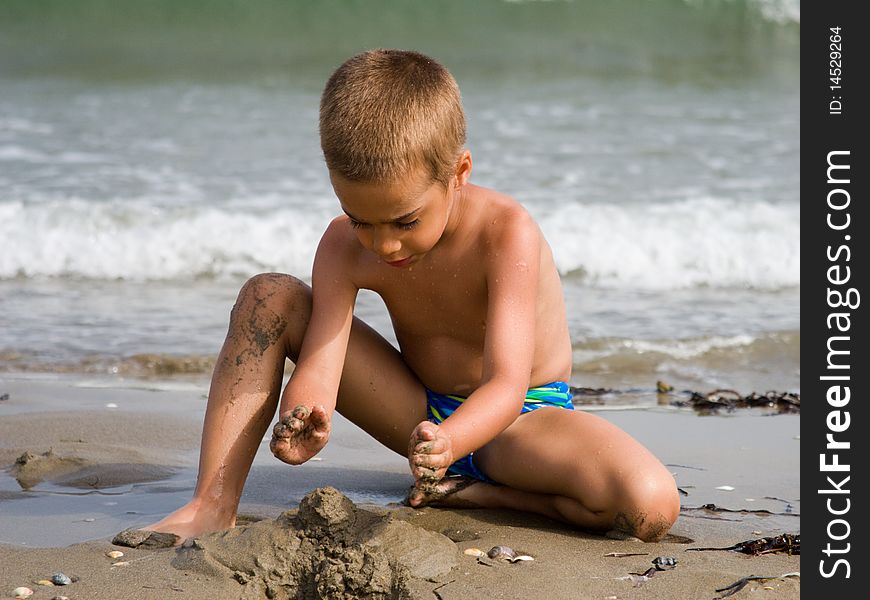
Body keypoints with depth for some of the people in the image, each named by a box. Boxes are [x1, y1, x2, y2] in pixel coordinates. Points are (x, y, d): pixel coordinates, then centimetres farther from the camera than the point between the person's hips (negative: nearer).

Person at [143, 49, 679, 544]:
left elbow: (507, 384, -38)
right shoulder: (345, 246, -16)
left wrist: (448, 442, -60)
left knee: (653, 506, -35)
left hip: (520, 416, -3)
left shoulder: (507, 233, -29)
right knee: (268, 298, -16)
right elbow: (319, 368, -27)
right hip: (422, 415, 3)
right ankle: (213, 506, -20)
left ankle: (477, 494, -14)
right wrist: (304, 417, -52)